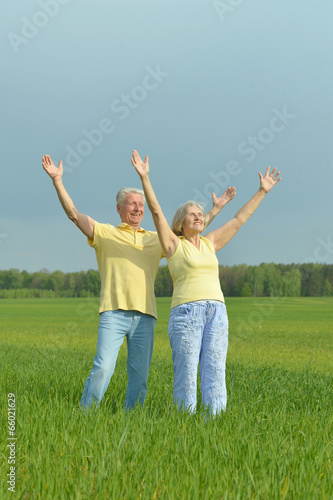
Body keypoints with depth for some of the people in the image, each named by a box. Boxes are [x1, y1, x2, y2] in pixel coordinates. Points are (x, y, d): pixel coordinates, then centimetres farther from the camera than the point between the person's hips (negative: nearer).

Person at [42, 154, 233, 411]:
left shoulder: (156, 240, 21)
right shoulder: (105, 233, 10)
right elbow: (73, 213, 2)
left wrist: (216, 209, 28)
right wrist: (57, 180, -6)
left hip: (145, 315, 4)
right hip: (114, 312, -4)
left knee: (140, 375, 3)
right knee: (103, 368, -14)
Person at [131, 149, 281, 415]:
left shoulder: (210, 243, 20)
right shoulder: (173, 244, 7)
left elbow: (239, 219, 24)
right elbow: (156, 211, -5)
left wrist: (262, 191, 26)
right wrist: (144, 177, -15)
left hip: (217, 313, 5)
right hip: (185, 311, -5)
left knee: (215, 374, -1)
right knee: (186, 376, -5)